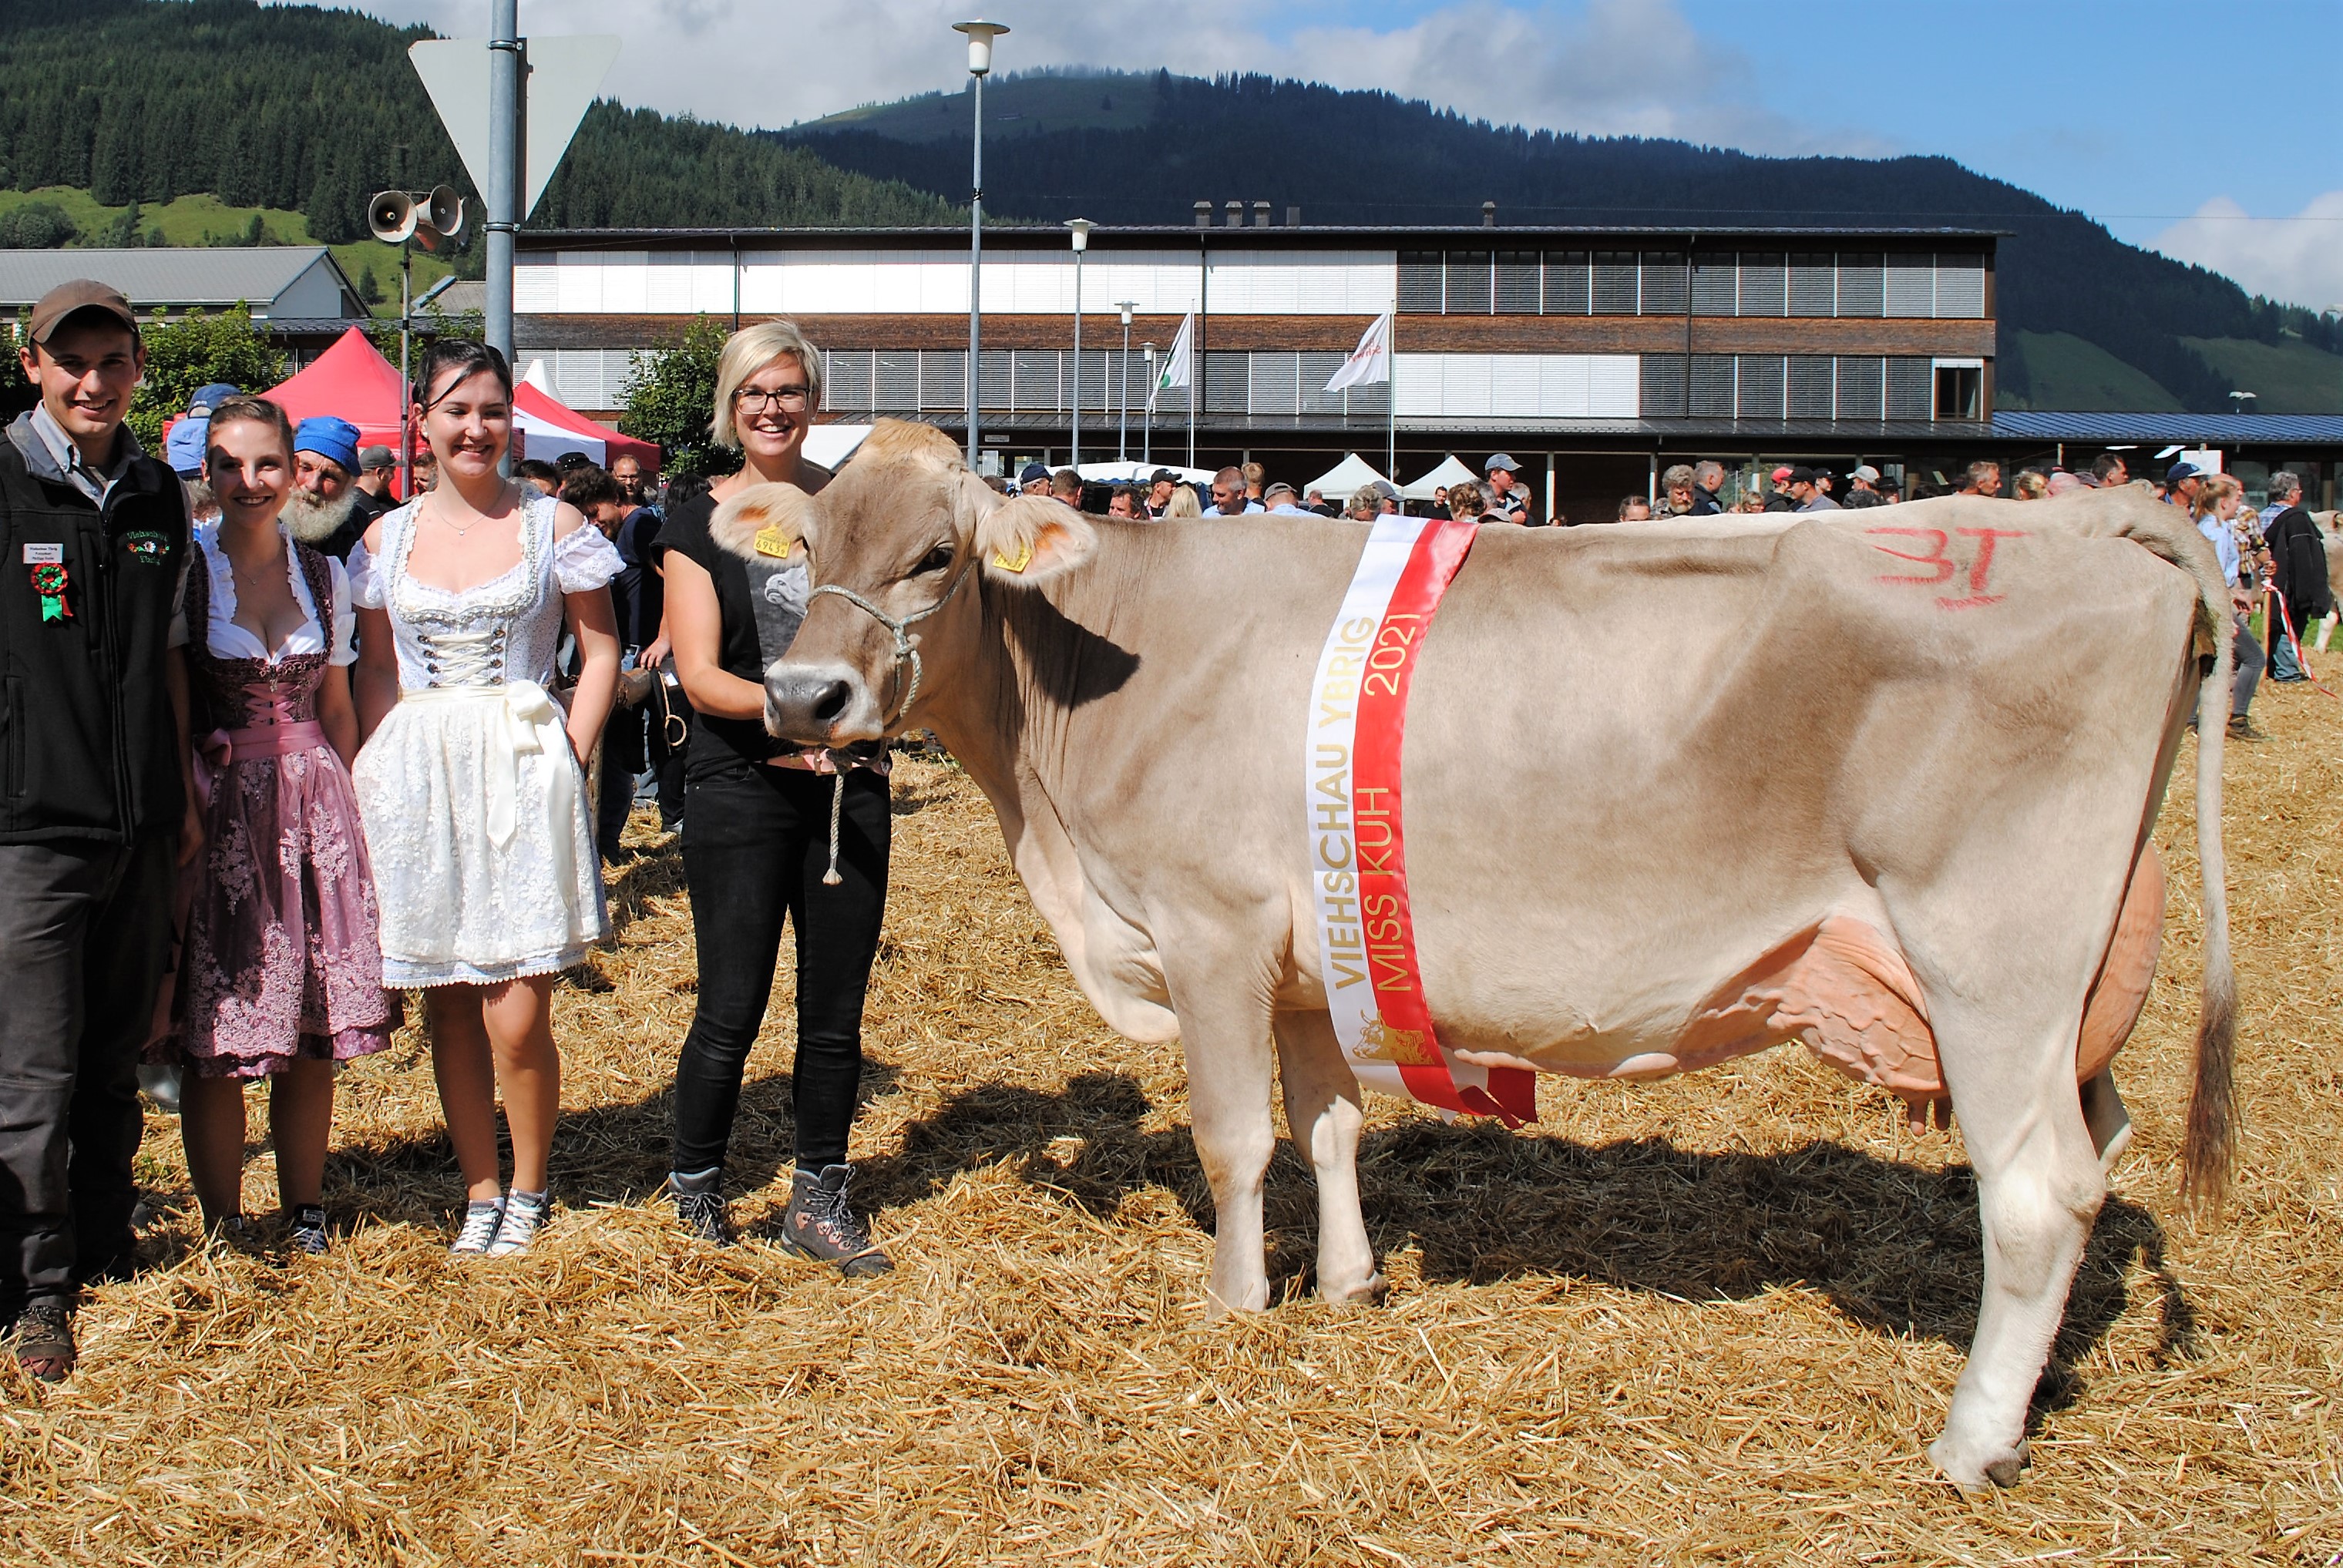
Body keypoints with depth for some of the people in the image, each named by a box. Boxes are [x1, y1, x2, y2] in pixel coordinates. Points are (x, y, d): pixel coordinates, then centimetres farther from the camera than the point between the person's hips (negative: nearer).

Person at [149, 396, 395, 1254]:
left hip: (313, 811, 3)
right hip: (216, 811, -3)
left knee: (314, 1035, 5)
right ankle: (223, 1227, 12)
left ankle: (305, 1210, 20)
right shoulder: (182, 568, -4)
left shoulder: (325, 573, 8)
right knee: (214, 1035, 0)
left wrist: (351, 810, 12)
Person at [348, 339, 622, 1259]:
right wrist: (373, 776, 1)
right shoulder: (386, 539, 9)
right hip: (415, 780, 3)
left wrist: (568, 761, -6)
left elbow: (601, 651, 4)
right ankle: (480, 1189, 22)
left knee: (517, 1017, -6)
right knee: (448, 1006, 8)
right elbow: (377, 672, 13)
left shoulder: (553, 525, 2)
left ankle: (528, 1191, 15)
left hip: (523, 774, -3)